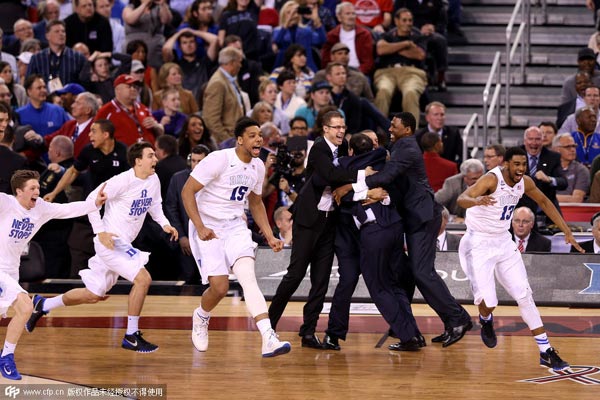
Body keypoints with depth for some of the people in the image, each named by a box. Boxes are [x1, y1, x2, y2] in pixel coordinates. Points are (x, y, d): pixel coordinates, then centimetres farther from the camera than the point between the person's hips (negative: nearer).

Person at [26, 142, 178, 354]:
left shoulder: (154, 181, 4)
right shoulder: (123, 181, -19)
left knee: (95, 295, 16)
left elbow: (154, 205, 22)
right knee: (142, 278, -21)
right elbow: (92, 200, -15)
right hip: (110, 241, -9)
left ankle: (43, 305, 34)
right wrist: (100, 232, -20)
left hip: (124, 243, 9)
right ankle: (131, 336, -11)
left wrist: (164, 223, 4)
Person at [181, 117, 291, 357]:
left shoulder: (258, 166, 4)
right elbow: (187, 191, -15)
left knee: (248, 277, -18)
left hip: (235, 227, 5)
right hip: (208, 229, -5)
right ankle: (201, 317, 26)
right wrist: (200, 227, -25)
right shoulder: (219, 160, -17)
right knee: (220, 287, -12)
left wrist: (269, 236, 10)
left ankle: (269, 339, -32)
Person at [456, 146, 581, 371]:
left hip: (503, 242, 6)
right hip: (479, 244, -6)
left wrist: (566, 231, 11)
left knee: (524, 296, 1)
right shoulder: (492, 179, -24)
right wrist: (477, 201, -63)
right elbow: (462, 199, -39)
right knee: (487, 301, -16)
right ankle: (486, 321, 22)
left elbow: (544, 202, 15)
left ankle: (546, 353, 4)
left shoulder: (525, 183, -4)